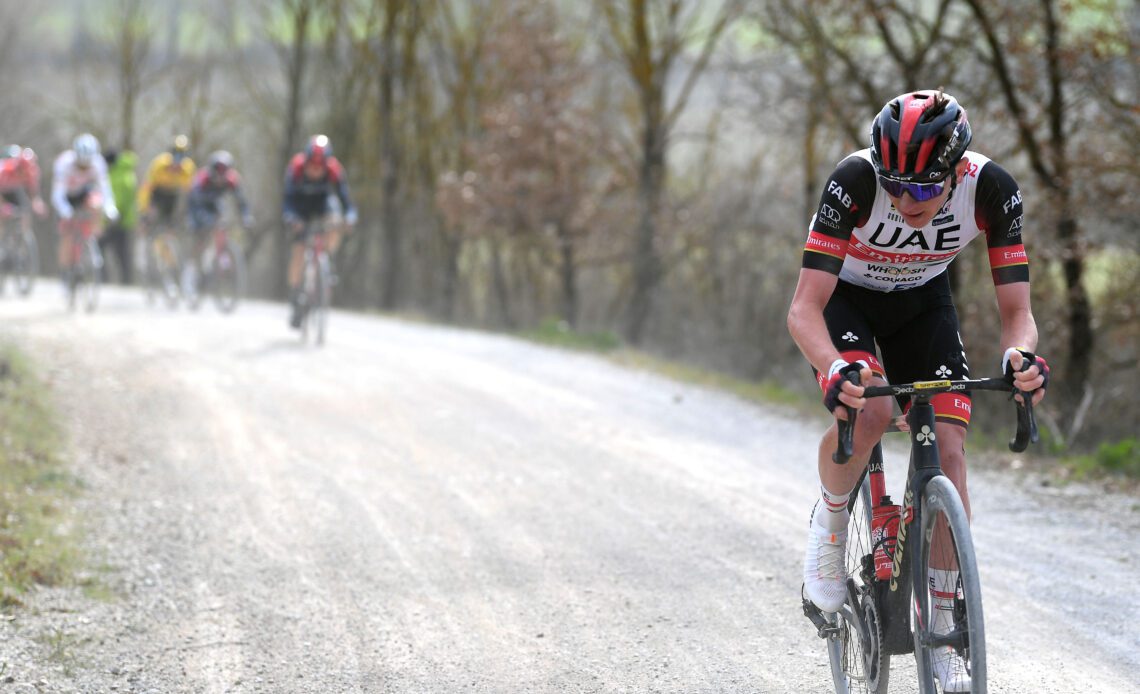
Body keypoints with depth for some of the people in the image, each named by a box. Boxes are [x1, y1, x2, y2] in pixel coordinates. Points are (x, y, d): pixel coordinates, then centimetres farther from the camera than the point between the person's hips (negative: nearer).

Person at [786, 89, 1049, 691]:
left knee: (948, 448, -13)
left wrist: (1019, 354, -49)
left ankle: (941, 632, -2)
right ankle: (829, 521, -3)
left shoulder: (992, 190, -29)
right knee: (866, 411, -33)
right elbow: (804, 308, -37)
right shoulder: (854, 181, -36)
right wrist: (834, 368, -57)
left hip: (921, 302, 3)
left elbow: (1016, 309, -25)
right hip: (844, 297, -2)